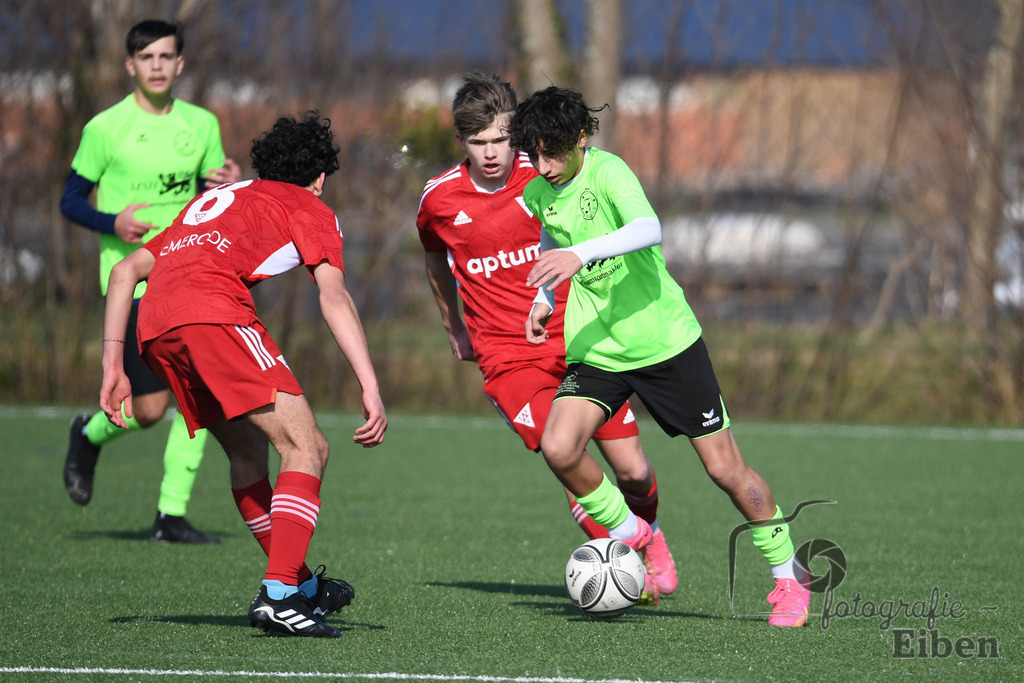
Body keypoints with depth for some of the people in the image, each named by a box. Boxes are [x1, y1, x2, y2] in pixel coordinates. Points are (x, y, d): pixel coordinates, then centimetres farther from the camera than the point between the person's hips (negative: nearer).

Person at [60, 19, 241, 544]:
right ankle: (90, 436, 25)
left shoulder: (201, 125, 8)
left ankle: (172, 515, 3)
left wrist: (231, 188, -5)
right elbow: (70, 200, 0)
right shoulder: (105, 128, -5)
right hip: (131, 279, -4)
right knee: (150, 408, -9)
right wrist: (112, 223, -19)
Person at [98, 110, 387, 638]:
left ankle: (300, 584, 29)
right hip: (213, 312, -7)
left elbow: (125, 271, 30)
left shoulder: (215, 198, 37)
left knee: (248, 453, 22)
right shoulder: (310, 210, 18)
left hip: (154, 329, 7)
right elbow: (334, 296, 0)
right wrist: (371, 390, -7)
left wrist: (113, 365, 26)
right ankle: (280, 595, -20)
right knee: (306, 448, -6)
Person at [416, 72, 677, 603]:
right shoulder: (439, 199, -4)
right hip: (507, 356, -1)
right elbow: (436, 261, 20)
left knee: (633, 472, 0)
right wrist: (454, 329, 29)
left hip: (576, 340, 1)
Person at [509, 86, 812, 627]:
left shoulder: (608, 173, -19)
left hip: (664, 340, -5)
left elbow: (648, 229, -40)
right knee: (557, 447, -17)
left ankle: (788, 577, 18)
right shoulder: (538, 193, 1)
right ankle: (629, 534, 8)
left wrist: (579, 254, -53)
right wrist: (543, 299, 14)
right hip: (596, 349, 5)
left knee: (724, 467, -1)